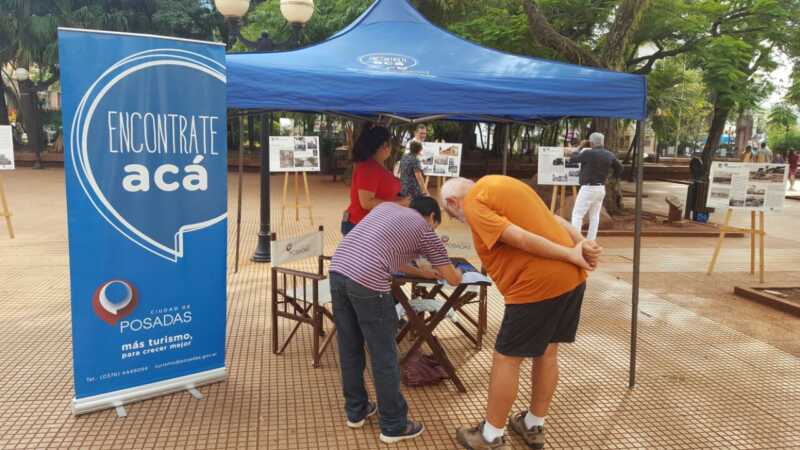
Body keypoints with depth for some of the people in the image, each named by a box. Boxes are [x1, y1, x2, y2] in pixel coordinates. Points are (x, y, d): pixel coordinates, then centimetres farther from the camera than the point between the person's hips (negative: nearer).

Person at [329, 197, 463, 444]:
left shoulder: (386, 206, 28)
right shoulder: (425, 230, 12)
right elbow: (454, 279, 20)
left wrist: (422, 273, 43)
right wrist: (452, 271, 43)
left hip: (338, 270, 7)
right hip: (367, 282, -7)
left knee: (349, 349, 19)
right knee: (383, 356, 7)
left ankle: (356, 411, 34)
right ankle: (394, 425, 20)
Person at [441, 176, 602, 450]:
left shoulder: (473, 203, -7)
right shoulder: (499, 184, 21)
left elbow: (519, 238, -18)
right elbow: (552, 218, 14)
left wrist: (570, 255, -11)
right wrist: (581, 244, 3)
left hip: (539, 284, -9)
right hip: (572, 276, 9)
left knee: (506, 359, 6)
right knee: (547, 352, 20)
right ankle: (534, 427, 35)